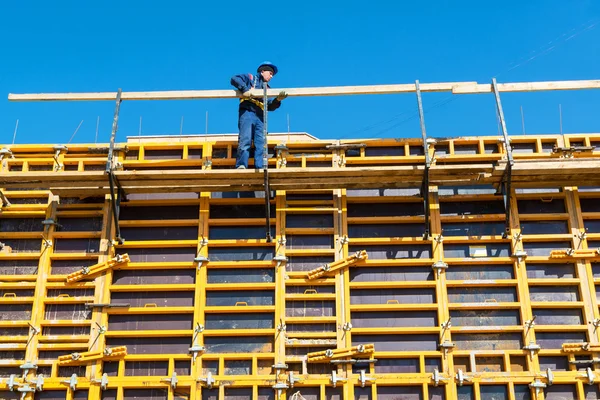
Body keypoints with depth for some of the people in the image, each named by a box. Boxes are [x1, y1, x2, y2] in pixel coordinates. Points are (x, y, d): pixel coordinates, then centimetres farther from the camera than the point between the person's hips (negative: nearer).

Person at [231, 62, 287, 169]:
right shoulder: (250, 78, 15)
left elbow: (270, 107, 13)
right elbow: (234, 79, 0)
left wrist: (278, 100, -7)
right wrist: (244, 89, -13)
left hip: (260, 117, 6)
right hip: (247, 113, -6)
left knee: (261, 144, -4)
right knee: (245, 140, -18)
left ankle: (260, 167, -7)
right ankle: (241, 166, -23)